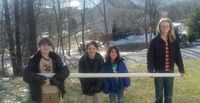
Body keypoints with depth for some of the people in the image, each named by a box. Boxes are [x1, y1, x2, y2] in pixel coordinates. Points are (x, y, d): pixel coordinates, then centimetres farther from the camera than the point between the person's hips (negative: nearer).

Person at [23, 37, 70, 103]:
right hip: (40, 94, -2)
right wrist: (42, 80, -23)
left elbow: (65, 71, -9)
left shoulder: (56, 58, 1)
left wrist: (51, 80, -21)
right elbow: (26, 75, -13)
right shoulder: (33, 59, -4)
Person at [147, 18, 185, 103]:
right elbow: (150, 56, -10)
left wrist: (181, 69, 4)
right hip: (159, 72, -3)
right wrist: (150, 70, -19)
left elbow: (178, 56, 6)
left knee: (169, 95, 13)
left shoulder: (174, 41, 2)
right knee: (159, 95, 9)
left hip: (170, 71, 3)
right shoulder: (155, 41, -7)